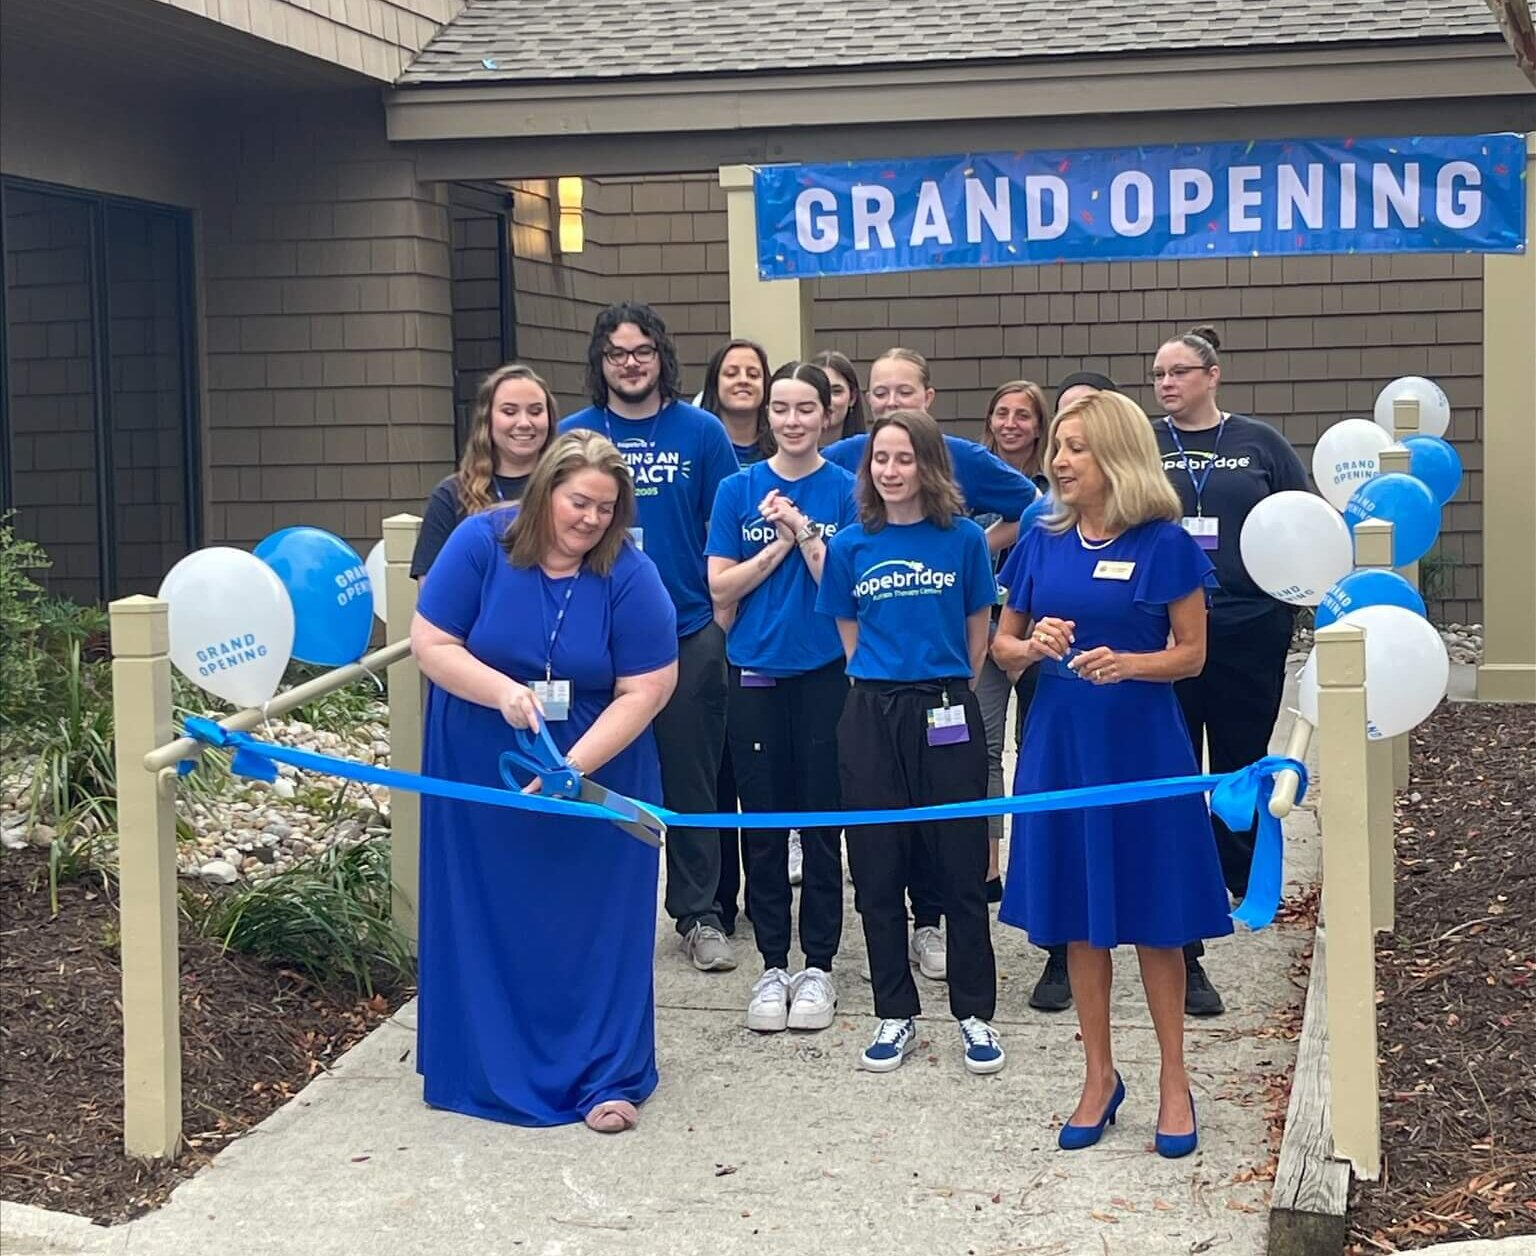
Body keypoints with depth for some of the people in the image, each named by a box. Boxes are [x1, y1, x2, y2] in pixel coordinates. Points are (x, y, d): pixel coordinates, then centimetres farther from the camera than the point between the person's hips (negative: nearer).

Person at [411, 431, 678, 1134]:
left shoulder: (629, 576, -12)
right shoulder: (481, 543, -10)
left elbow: (646, 689, -14)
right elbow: (430, 645, -10)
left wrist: (574, 766, -22)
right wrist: (503, 692, -25)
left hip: (596, 779, -1)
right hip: (478, 784, 1)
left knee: (594, 928, 4)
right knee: (485, 926, 8)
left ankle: (607, 1078, 12)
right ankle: (487, 1069, 22)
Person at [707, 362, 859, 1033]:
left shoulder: (847, 491, 0)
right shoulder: (738, 490, 4)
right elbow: (720, 586, -1)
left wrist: (805, 532, -16)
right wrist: (780, 544, -11)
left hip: (824, 675, -1)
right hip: (755, 675, 1)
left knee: (821, 822, 4)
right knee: (762, 823, 6)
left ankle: (818, 966, 14)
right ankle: (773, 966, 16)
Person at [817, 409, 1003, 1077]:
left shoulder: (963, 539, 0)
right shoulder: (850, 546, 4)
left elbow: (977, 634, 8)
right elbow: (850, 638, 12)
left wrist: (943, 689, 9)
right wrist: (884, 681, 7)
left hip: (946, 714, -2)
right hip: (872, 717, 2)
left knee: (961, 870, 2)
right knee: (877, 870, 6)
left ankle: (975, 1013, 13)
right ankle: (895, 1014, 17)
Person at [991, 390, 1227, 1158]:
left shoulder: (1164, 544, -8)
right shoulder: (1042, 543, 4)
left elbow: (1192, 653, -5)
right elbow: (1002, 647, 10)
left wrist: (1125, 664, -22)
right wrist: (1034, 645, -12)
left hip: (1140, 745, -4)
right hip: (1060, 745, 4)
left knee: (1153, 917, 4)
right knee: (1078, 917, 10)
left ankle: (1173, 1079, 18)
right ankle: (1099, 1075, 23)